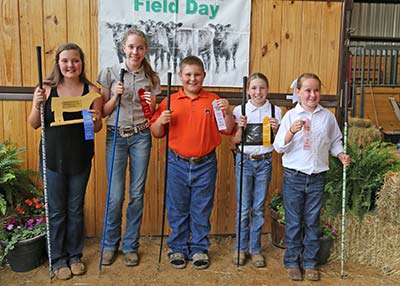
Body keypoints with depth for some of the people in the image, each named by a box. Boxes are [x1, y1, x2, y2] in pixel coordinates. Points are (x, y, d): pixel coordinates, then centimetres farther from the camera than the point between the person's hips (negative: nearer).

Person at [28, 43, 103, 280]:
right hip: (53, 157, -1)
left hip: (80, 158, 1)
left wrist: (95, 119, -22)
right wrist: (38, 105, -19)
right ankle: (58, 259, 28)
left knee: (76, 209, 14)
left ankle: (75, 256, 32)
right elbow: (34, 125, -1)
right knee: (56, 211, 10)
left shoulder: (91, 91, -4)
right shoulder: (47, 89, -6)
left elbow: (97, 129, 0)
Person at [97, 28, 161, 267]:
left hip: (141, 137, 1)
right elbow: (103, 112, 2)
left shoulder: (151, 77, 5)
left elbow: (152, 115, 9)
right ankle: (110, 244, 21)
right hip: (116, 136, -1)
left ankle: (131, 245, 21)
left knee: (137, 193, 5)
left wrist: (152, 104, -12)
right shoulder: (110, 73, 0)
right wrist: (115, 96, -15)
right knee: (116, 195, -2)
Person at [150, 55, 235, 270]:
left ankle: (199, 249, 27)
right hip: (177, 164, 1)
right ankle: (178, 248, 28)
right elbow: (156, 133, 5)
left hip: (205, 165, 0)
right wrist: (160, 120, -14)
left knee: (202, 210, 11)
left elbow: (227, 130, 1)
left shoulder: (213, 101, 1)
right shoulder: (170, 101, 2)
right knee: (177, 209, 11)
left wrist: (227, 112, -15)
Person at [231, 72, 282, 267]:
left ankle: (255, 249, 20)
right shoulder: (240, 110, -1)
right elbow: (234, 141, 2)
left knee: (259, 208, 7)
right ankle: (240, 248, 18)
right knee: (243, 207, 3)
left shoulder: (275, 111, 2)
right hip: (244, 161, -1)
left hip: (264, 162, 1)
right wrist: (241, 128, -15)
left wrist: (275, 130, -13)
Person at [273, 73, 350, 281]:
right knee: (293, 222, 7)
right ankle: (292, 262, 21)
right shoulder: (291, 115, -4)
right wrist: (291, 132, -22)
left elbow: (335, 141, 13)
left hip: (317, 177, 2)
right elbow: (279, 147, -6)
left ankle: (310, 262, 24)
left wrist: (341, 155, -5)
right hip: (294, 176, -2)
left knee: (312, 222, 11)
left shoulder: (328, 116, 3)